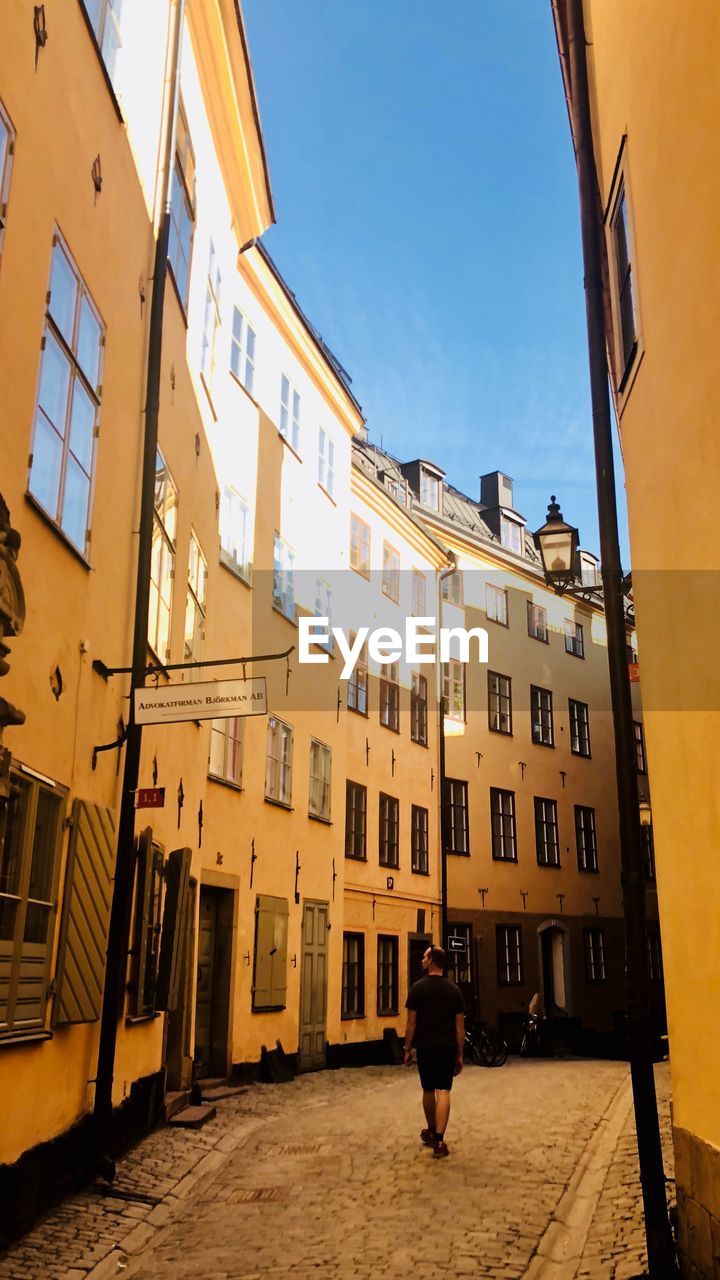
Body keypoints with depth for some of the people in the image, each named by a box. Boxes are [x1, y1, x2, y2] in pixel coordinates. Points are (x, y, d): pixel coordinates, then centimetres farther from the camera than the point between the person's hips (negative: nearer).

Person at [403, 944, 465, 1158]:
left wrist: (407, 1049, 3)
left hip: (425, 1046, -1)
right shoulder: (454, 990, 2)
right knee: (443, 1092, -1)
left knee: (428, 1090, 15)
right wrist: (460, 1055, 8)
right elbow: (460, 1026, 2)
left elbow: (411, 1022, -6)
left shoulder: (418, 988, -6)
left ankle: (431, 1132, 32)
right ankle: (438, 1140, -10)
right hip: (447, 1047, 1)